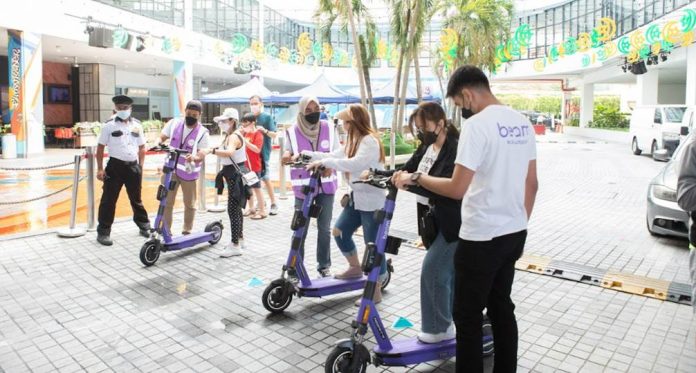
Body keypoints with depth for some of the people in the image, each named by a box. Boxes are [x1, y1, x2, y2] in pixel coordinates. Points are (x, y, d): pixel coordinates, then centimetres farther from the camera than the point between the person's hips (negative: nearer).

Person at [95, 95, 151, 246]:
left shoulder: (137, 125, 7)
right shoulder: (109, 125, -3)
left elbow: (141, 147, 13)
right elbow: (100, 147, -1)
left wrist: (140, 166, 6)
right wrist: (100, 169, -6)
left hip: (133, 166, 3)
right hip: (115, 166, -3)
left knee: (136, 198, 16)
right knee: (109, 199, 0)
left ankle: (144, 226, 29)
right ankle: (103, 232, 9)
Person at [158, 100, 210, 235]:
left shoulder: (202, 132, -12)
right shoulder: (174, 123, -2)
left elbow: (202, 155, -18)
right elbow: (161, 138, 4)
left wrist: (193, 158, -41)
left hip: (188, 171, -2)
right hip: (170, 169, 2)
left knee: (189, 204, 10)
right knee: (166, 202, 4)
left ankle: (187, 231, 27)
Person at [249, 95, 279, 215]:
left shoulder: (267, 117, -4)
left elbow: (274, 135, -8)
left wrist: (265, 130, -25)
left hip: (263, 153, -5)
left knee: (266, 179, -3)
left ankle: (274, 204, 6)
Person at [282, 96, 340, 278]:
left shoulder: (329, 128, 1)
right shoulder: (292, 132, -3)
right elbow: (287, 157, 2)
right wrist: (289, 155, -23)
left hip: (326, 185, 2)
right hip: (303, 187, -2)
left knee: (324, 228, 10)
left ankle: (324, 265, 26)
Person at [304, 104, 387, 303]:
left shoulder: (370, 140, -17)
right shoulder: (354, 141, 15)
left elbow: (355, 163, -32)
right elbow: (334, 155, 15)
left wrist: (324, 162, -30)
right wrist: (306, 154, 9)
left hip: (372, 201, -10)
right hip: (356, 198, 10)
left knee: (373, 245, -3)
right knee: (339, 231, 14)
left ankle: (376, 291, 10)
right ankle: (355, 267, 35)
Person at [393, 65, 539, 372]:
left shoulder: (476, 124, -18)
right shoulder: (522, 122, 8)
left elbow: (457, 189, -23)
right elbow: (531, 184, 12)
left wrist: (415, 178, -10)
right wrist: (520, 222, 20)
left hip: (481, 238, -9)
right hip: (515, 233, 9)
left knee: (467, 317, 4)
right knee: (501, 307, 21)